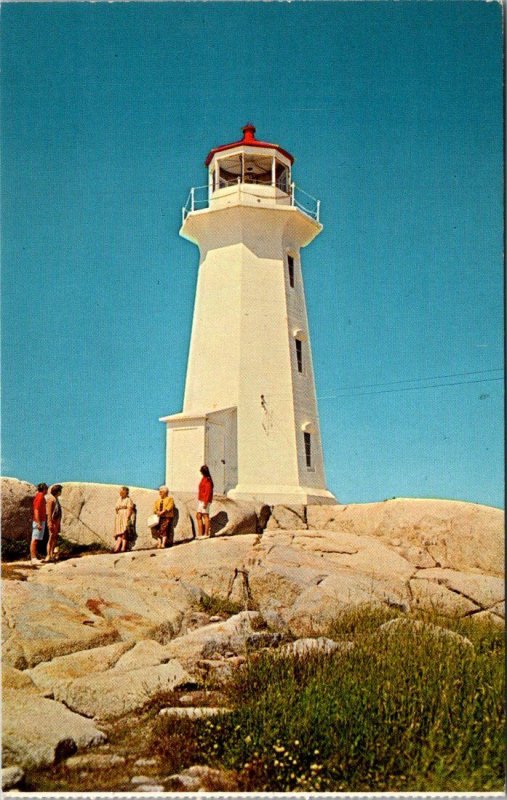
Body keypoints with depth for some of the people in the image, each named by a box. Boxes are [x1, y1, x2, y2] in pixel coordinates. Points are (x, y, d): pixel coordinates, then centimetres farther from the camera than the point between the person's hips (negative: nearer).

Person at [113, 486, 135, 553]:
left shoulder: (128, 499, 2)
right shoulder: (119, 500, 23)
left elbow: (129, 509, -8)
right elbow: (116, 509, 21)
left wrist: (127, 518, -20)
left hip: (126, 517, -7)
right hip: (119, 519, 7)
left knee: (124, 533, -14)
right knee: (119, 533, -3)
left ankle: (123, 548, -19)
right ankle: (117, 548, -12)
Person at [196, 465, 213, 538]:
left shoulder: (207, 480, -13)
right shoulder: (203, 479, 16)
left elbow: (208, 492, -18)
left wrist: (205, 502, -21)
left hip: (204, 501, -10)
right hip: (200, 500, 10)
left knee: (205, 516, -7)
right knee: (199, 516, 8)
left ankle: (206, 534, -4)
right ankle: (200, 534, 11)